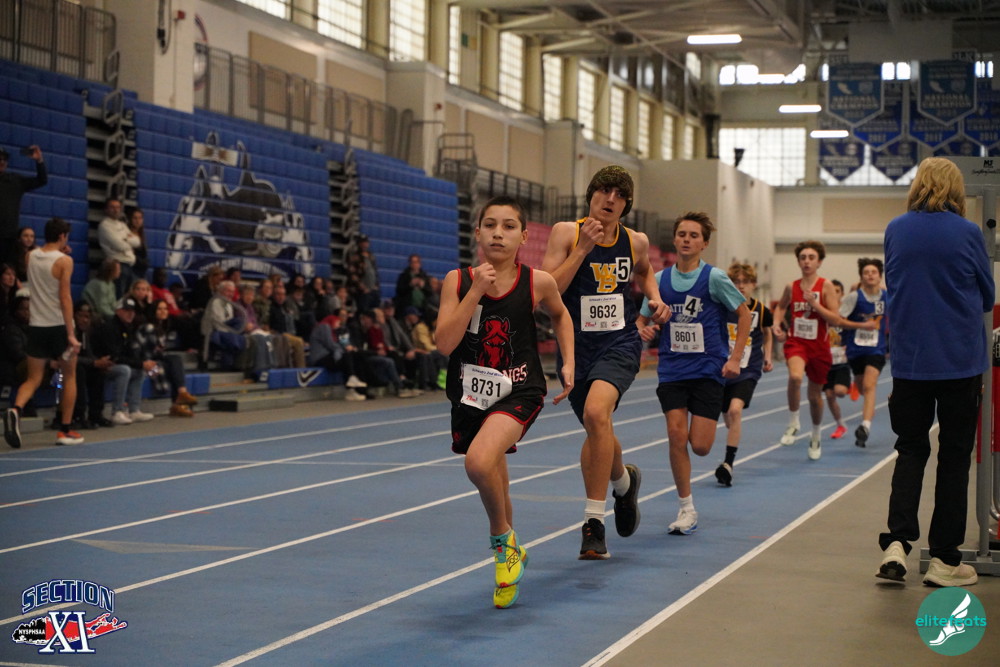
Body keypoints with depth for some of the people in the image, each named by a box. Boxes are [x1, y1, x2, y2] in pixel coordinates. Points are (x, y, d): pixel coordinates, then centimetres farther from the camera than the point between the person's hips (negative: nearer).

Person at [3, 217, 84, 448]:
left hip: (36, 326, 4)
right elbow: (65, 298, -15)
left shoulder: (31, 257, 6)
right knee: (69, 377, 13)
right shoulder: (64, 260, -9)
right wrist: (71, 334, -16)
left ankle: (16, 409, -23)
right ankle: (65, 430, 12)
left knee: (33, 379, 7)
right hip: (59, 325, -4)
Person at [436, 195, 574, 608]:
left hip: (519, 391, -3)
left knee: (480, 461, -30)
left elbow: (560, 314, 17)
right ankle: (511, 554, 47)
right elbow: (445, 343, -14)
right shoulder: (458, 280, -5)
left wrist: (568, 363, 7)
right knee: (493, 488, 19)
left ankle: (502, 540, -3)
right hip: (470, 392, 3)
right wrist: (476, 291, -20)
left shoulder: (537, 283, -6)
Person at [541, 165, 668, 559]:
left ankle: (594, 521, -22)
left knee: (596, 412, -28)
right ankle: (623, 480, 49)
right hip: (576, 346, 2)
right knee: (597, 434, 14)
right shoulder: (566, 233, -5)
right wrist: (582, 250, -19)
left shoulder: (636, 242, 3)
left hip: (620, 344, -1)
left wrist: (655, 298, 8)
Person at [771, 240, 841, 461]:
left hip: (819, 346, 0)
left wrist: (814, 303, -21)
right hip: (796, 342, 0)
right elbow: (781, 307, 21)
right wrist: (777, 324, 3)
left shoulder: (826, 286, -7)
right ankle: (793, 424, -13)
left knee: (815, 395, 13)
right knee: (795, 377, -32)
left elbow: (836, 319, -12)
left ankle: (815, 437, 38)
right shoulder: (791, 287, 1)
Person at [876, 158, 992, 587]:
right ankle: (944, 559, 10)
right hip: (961, 361, -2)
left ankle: (896, 543, -4)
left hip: (909, 361, 2)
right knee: (955, 456, 7)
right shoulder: (967, 234, -8)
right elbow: (987, 297, 4)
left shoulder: (896, 231, 0)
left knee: (910, 450, 13)